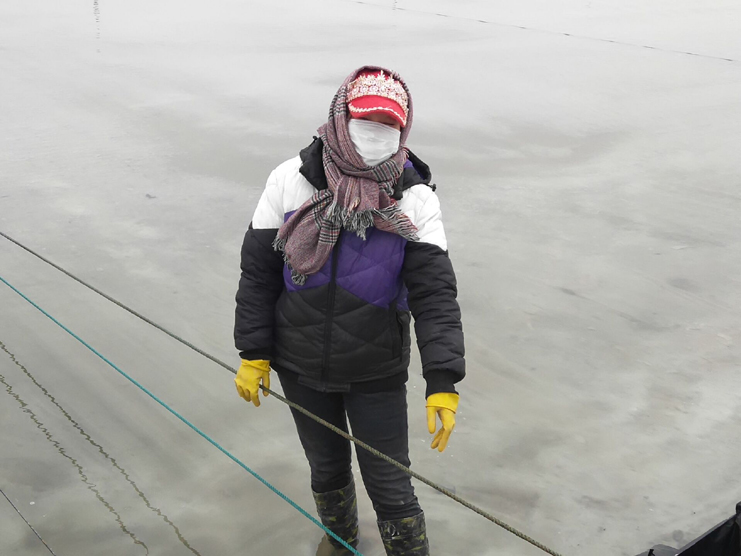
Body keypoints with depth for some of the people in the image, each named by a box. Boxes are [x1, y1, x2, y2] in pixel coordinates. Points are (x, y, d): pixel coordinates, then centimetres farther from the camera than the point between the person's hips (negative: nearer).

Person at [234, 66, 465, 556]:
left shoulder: (415, 201, -13)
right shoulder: (291, 181, -9)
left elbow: (435, 294, -18)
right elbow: (258, 272, -2)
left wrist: (444, 383, -26)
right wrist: (253, 353, -2)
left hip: (376, 375, -2)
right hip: (301, 368, 2)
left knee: (389, 487, 5)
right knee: (327, 469, 23)